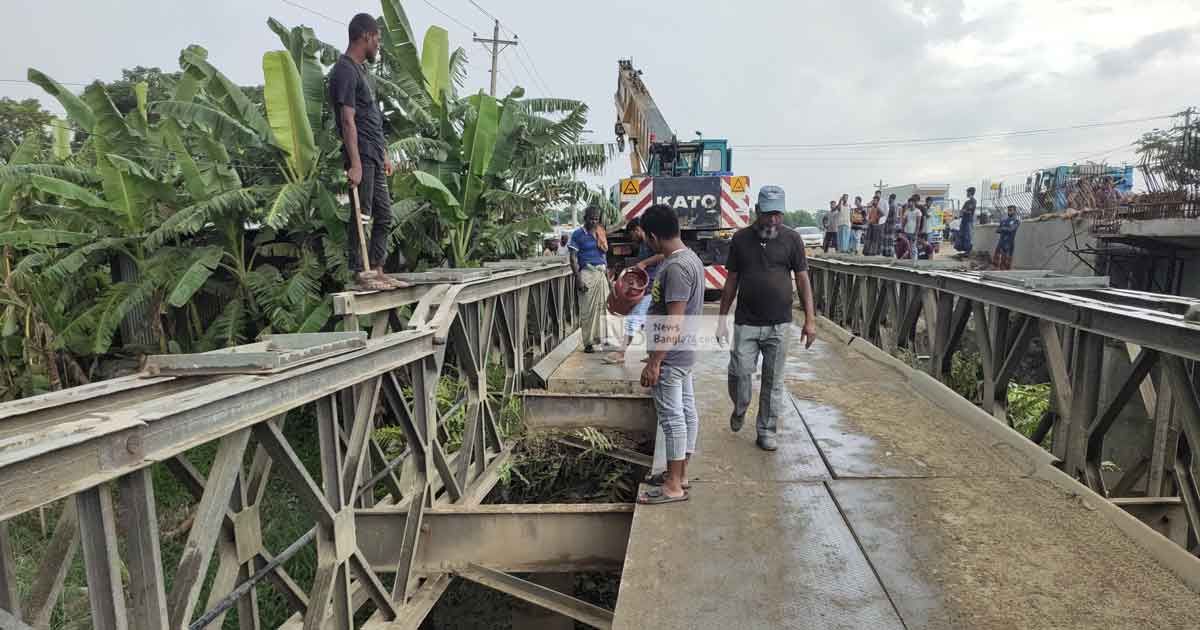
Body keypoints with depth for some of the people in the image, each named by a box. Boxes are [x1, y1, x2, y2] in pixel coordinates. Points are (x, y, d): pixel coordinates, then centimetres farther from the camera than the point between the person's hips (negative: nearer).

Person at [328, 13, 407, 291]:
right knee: (361, 216, -6)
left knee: (384, 216, 10)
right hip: (361, 156, -10)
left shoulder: (360, 69, 20)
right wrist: (355, 164, -22)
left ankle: (377, 271, 15)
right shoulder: (345, 71, -10)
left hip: (375, 157, 10)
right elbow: (348, 120, -17)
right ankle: (360, 274, 0)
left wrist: (384, 154, 20)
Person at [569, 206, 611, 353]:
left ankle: (601, 338, 19)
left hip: (601, 272, 5)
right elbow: (573, 258, -7)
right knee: (588, 308, -3)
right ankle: (588, 342, 3)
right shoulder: (578, 234, -4)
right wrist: (578, 278, -15)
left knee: (602, 305, 8)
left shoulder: (600, 232, 13)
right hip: (588, 272, -5)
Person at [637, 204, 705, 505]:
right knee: (686, 411, 15)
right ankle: (681, 473, 28)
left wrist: (654, 362, -23)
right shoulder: (689, 257, 8)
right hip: (683, 353, 10)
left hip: (670, 356, -10)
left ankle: (673, 486, 9)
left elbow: (674, 322, -26)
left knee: (672, 417, -2)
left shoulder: (676, 268, -23)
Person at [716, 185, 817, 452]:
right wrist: (722, 318, 5)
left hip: (779, 324, 0)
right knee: (739, 372, -7)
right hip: (746, 323, 0)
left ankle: (766, 431, 20)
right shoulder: (741, 239, 3)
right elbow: (731, 280, 8)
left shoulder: (792, 239, 1)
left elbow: (802, 280, 3)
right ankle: (740, 409, 24)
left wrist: (810, 319, -2)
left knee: (773, 380, 6)